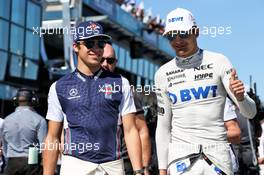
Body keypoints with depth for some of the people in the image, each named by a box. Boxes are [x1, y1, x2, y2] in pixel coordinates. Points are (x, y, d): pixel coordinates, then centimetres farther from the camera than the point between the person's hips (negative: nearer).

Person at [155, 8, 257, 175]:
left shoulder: (218, 62, -1)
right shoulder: (163, 74, 4)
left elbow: (250, 112, -4)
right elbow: (163, 126, 9)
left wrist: (240, 97, -25)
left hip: (217, 155, -1)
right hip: (180, 157, 1)